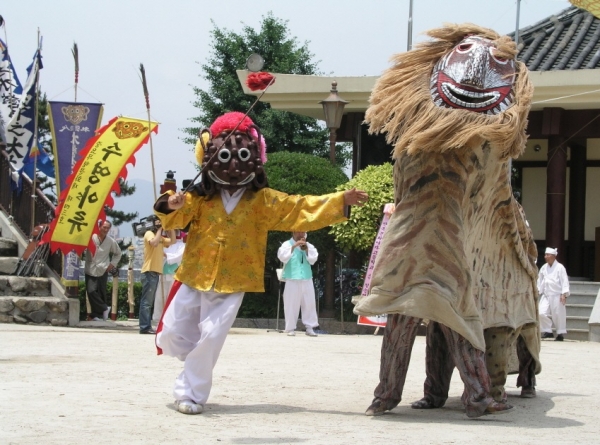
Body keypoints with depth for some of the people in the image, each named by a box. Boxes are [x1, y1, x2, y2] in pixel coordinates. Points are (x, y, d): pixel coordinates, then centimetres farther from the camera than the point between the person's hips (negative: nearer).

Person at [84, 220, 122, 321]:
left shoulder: (111, 242, 6)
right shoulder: (91, 238, -4)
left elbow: (118, 253, 22)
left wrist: (113, 264, 6)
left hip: (103, 271, 2)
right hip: (90, 270, -2)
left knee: (101, 294, 3)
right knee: (91, 291, -13)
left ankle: (97, 314, 10)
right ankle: (104, 308, 1)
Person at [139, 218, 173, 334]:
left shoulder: (161, 237, 20)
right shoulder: (149, 234, -5)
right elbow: (154, 242, -24)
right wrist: (160, 229, -14)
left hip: (156, 271, 9)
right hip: (149, 271, -9)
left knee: (148, 301, 11)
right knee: (147, 300, -12)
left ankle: (146, 326, 14)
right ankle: (145, 327, -16)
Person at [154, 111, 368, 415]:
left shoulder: (263, 201, -1)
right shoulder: (200, 198, 1)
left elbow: (301, 209, -5)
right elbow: (176, 218, -8)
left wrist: (340, 201, -14)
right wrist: (171, 205, -33)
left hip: (233, 284, -2)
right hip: (194, 277, 2)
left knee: (210, 338, -11)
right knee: (170, 335, 5)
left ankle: (191, 393, 3)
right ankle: (197, 362, 35)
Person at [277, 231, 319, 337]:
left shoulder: (309, 246, 14)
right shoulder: (287, 244, 4)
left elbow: (313, 260, 4)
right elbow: (282, 257, -12)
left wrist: (306, 249, -8)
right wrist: (294, 246, -16)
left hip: (307, 279, 3)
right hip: (292, 279, -3)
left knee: (309, 303, -1)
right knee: (291, 304, -4)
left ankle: (309, 327, 2)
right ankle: (291, 328, -1)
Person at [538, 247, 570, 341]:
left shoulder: (560, 268, -6)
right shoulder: (544, 268, 11)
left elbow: (564, 281, -8)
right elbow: (540, 281, 18)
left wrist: (564, 294, -15)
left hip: (557, 296, -5)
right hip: (546, 295, 5)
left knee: (558, 315, 0)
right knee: (542, 313, -7)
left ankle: (560, 334, 14)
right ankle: (548, 331, 8)